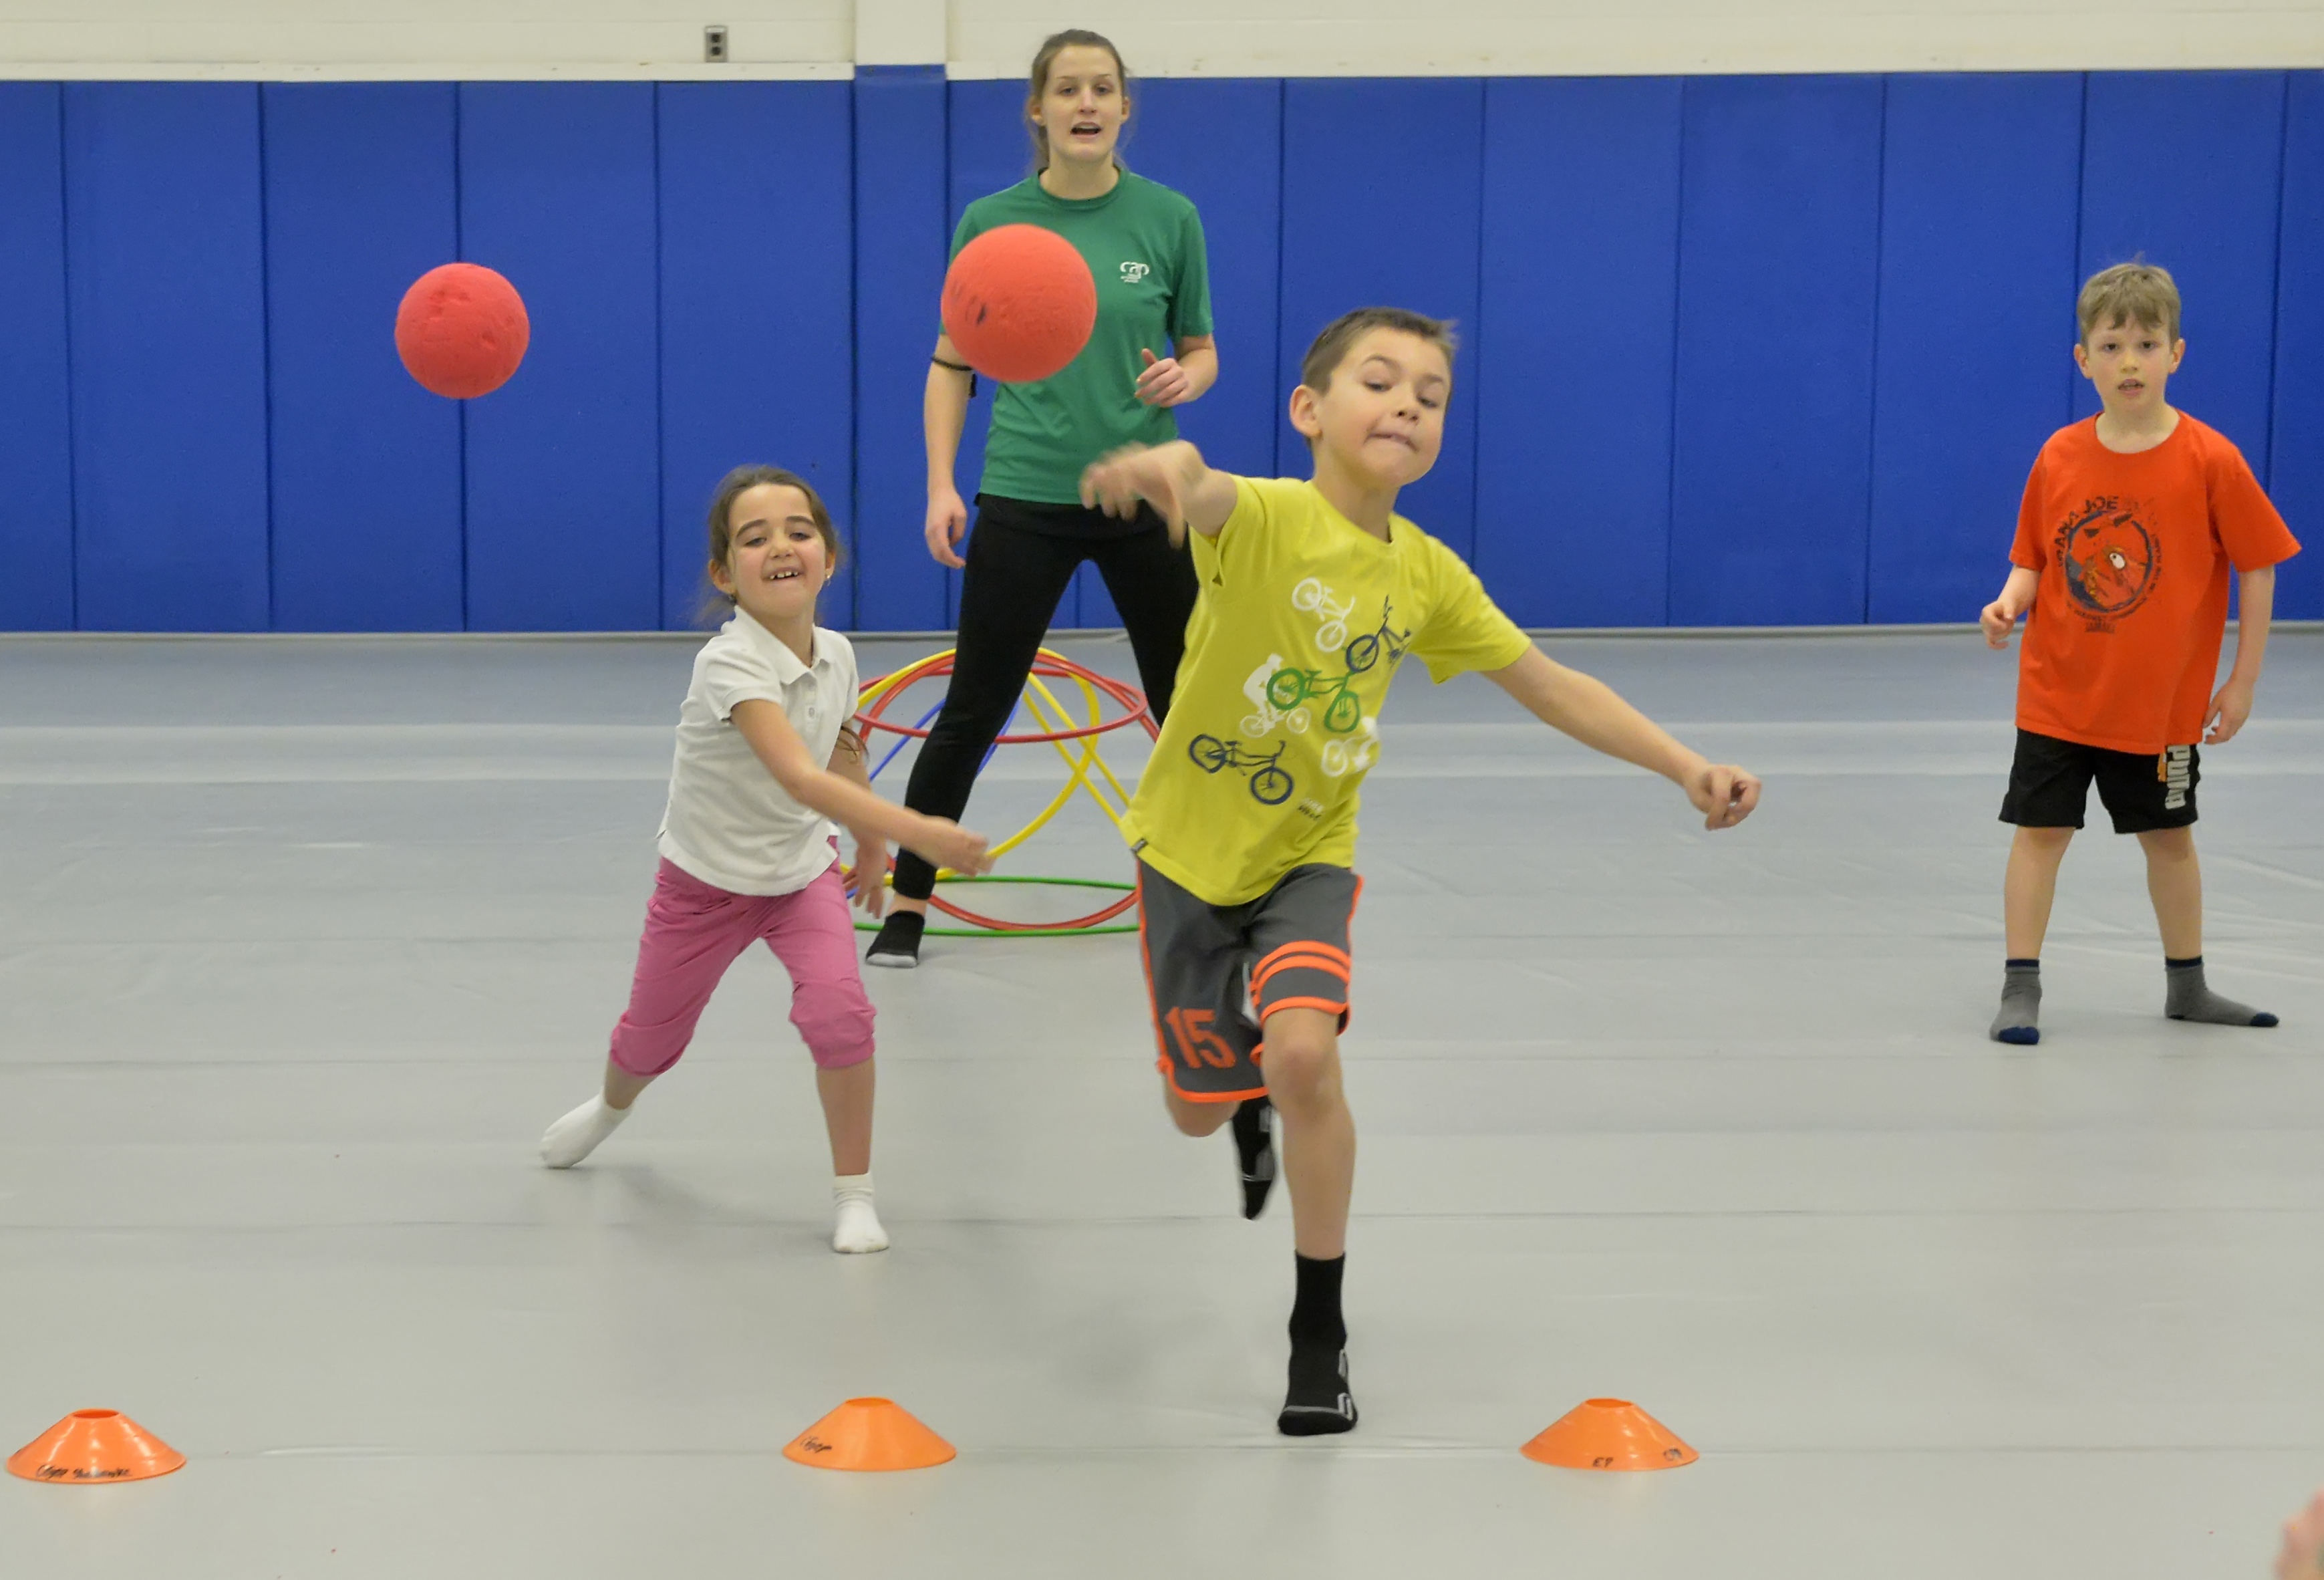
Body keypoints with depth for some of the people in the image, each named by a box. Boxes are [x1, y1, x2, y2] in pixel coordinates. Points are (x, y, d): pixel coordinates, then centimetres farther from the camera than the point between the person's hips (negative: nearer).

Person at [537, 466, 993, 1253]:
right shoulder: (730, 665, -34)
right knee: (651, 1037, 17)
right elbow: (802, 780, -46)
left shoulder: (835, 655, -14)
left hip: (802, 872, 3)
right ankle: (611, 1106, 54)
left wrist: (871, 844, 19)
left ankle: (853, 1195, -6)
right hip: (705, 882, -3)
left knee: (839, 1010, -22)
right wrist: (918, 832, -55)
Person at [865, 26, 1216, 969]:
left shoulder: (1169, 217, -1)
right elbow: (951, 364, 5)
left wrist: (1184, 378, -15)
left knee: (1187, 704, 9)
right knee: (973, 710, 1)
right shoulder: (991, 222, -2)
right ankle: (906, 905, 12)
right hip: (1026, 497, -1)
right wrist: (941, 485, -4)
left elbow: (1201, 351, 8)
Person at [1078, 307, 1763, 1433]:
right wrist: (1159, 468, -73)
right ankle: (1250, 1102, 53)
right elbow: (1201, 492, -48)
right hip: (1190, 846, -2)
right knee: (1200, 1107, 11)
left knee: (1304, 1054, -24)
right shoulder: (1262, 517, -22)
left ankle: (1319, 1335, -7)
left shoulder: (1428, 577, -7)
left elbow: (1549, 686, 4)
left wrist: (1687, 768, -3)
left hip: (1308, 855, 2)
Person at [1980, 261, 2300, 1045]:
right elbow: (2034, 560, 6)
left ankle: (2187, 986, 29)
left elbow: (2258, 567, -6)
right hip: (2058, 693, 1)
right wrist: (2010, 601, -16)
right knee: (2040, 829, -1)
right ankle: (2020, 988, 6)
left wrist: (2243, 680, -5)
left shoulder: (2209, 460, -12)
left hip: (2165, 701, -1)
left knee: (2169, 834, 14)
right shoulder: (2058, 458, -4)